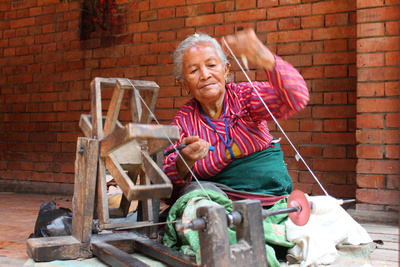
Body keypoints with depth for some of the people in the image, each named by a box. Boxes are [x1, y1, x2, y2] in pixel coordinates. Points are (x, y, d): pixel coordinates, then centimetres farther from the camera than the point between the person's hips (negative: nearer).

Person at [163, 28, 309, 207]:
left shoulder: (243, 96, 2)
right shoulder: (183, 122, 5)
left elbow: (297, 98, -15)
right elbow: (167, 183, 0)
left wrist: (265, 59, -33)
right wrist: (184, 163, -23)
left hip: (277, 201, 1)